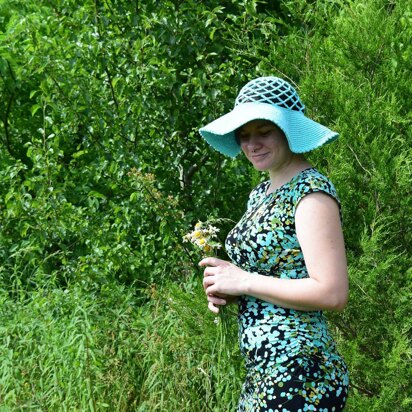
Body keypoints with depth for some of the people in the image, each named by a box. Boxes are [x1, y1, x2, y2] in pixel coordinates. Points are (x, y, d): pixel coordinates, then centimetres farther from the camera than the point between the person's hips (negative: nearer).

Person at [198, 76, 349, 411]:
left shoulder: (312, 191, -15)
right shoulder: (262, 193, 11)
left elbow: (332, 293, -22)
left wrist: (244, 281, -16)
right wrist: (224, 290, 1)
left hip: (300, 377, -8)